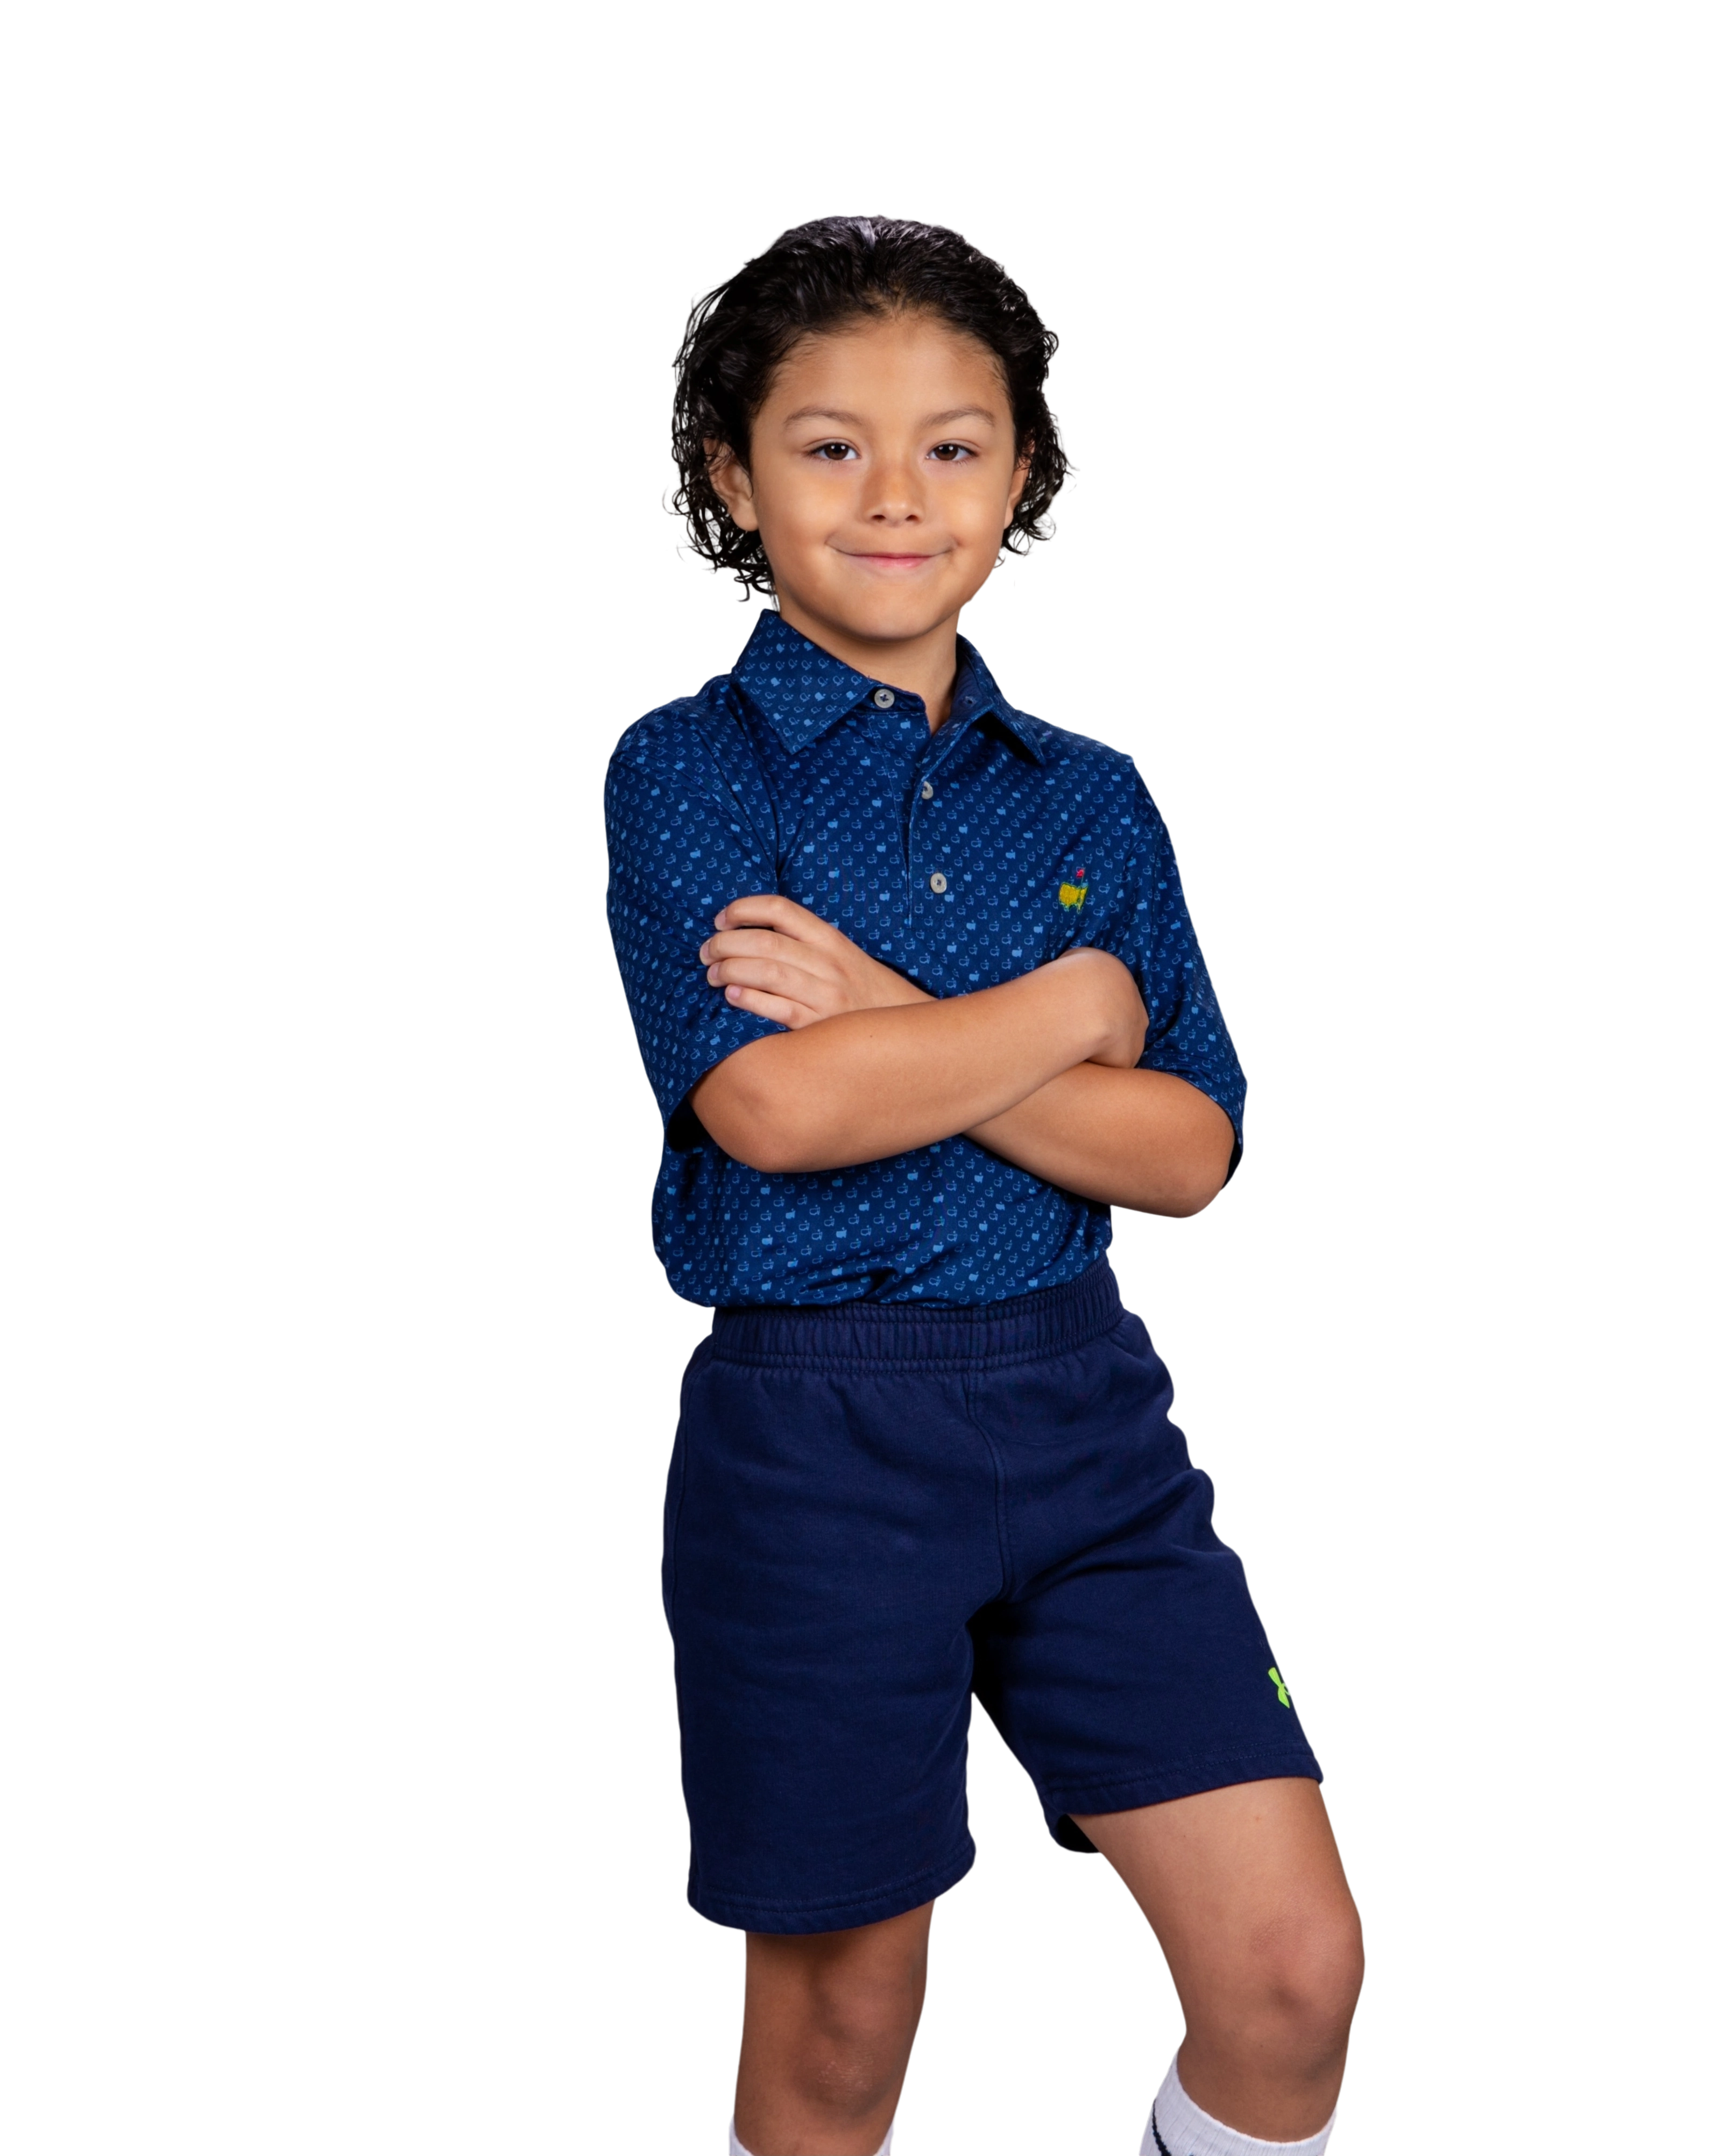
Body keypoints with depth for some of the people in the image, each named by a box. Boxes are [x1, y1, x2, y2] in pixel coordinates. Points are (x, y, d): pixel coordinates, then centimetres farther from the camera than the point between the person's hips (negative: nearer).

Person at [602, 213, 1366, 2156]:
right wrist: (1076, 1001, -8)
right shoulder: (686, 768, -3)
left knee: (1293, 1969, 0)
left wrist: (890, 1018, -15)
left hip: (1084, 1409, 4)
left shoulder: (1089, 795, 8)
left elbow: (1188, 1153, -3)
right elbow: (769, 1105, -19)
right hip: (811, 1432, -3)